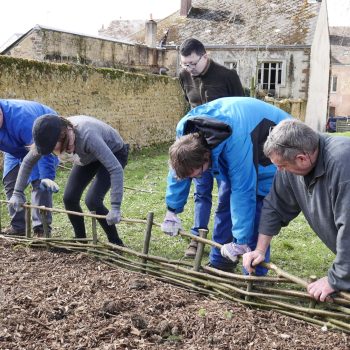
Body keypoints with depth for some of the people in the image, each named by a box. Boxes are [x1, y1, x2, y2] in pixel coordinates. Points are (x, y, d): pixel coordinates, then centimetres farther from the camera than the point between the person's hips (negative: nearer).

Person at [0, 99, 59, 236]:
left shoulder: (22, 118, -42)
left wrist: (47, 176, -52)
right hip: (16, 146, 7)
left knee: (39, 182, -20)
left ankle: (41, 229, -16)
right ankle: (17, 226, 8)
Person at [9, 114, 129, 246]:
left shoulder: (87, 136, -42)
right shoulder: (51, 137, -23)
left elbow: (116, 169, -43)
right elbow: (27, 162, -6)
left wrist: (115, 208, -46)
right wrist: (17, 193, -10)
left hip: (114, 153, -6)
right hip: (88, 157, 7)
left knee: (92, 201, -20)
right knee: (69, 199, -4)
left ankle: (116, 244, -2)